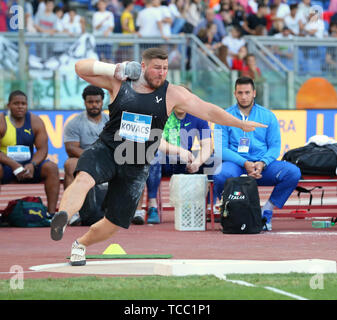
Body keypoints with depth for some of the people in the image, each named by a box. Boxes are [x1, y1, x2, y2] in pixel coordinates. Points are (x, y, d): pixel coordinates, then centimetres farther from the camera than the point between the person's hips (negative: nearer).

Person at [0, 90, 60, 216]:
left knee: (52, 168, -22)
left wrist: (32, 165, -23)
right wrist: (14, 165, -29)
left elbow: (42, 149, -2)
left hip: (28, 165, 3)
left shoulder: (35, 121, 3)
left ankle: (51, 212, -26)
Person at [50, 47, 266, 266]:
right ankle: (62, 218, -55)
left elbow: (208, 110, 6)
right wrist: (113, 69, -14)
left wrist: (241, 124, 6)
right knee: (84, 178, -36)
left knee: (114, 223, 5)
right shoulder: (119, 83, 1)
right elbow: (81, 68, 0)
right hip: (106, 150, -2)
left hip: (135, 167, 2)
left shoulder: (172, 94, 3)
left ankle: (81, 244, 31)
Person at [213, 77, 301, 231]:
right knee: (222, 175, -39)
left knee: (293, 172, -25)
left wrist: (262, 163, -14)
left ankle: (267, 212, -8)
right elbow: (221, 149, -2)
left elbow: (275, 146, 8)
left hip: (263, 165, 2)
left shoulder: (268, 116, 12)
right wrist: (245, 163, -17)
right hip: (235, 163, -2)